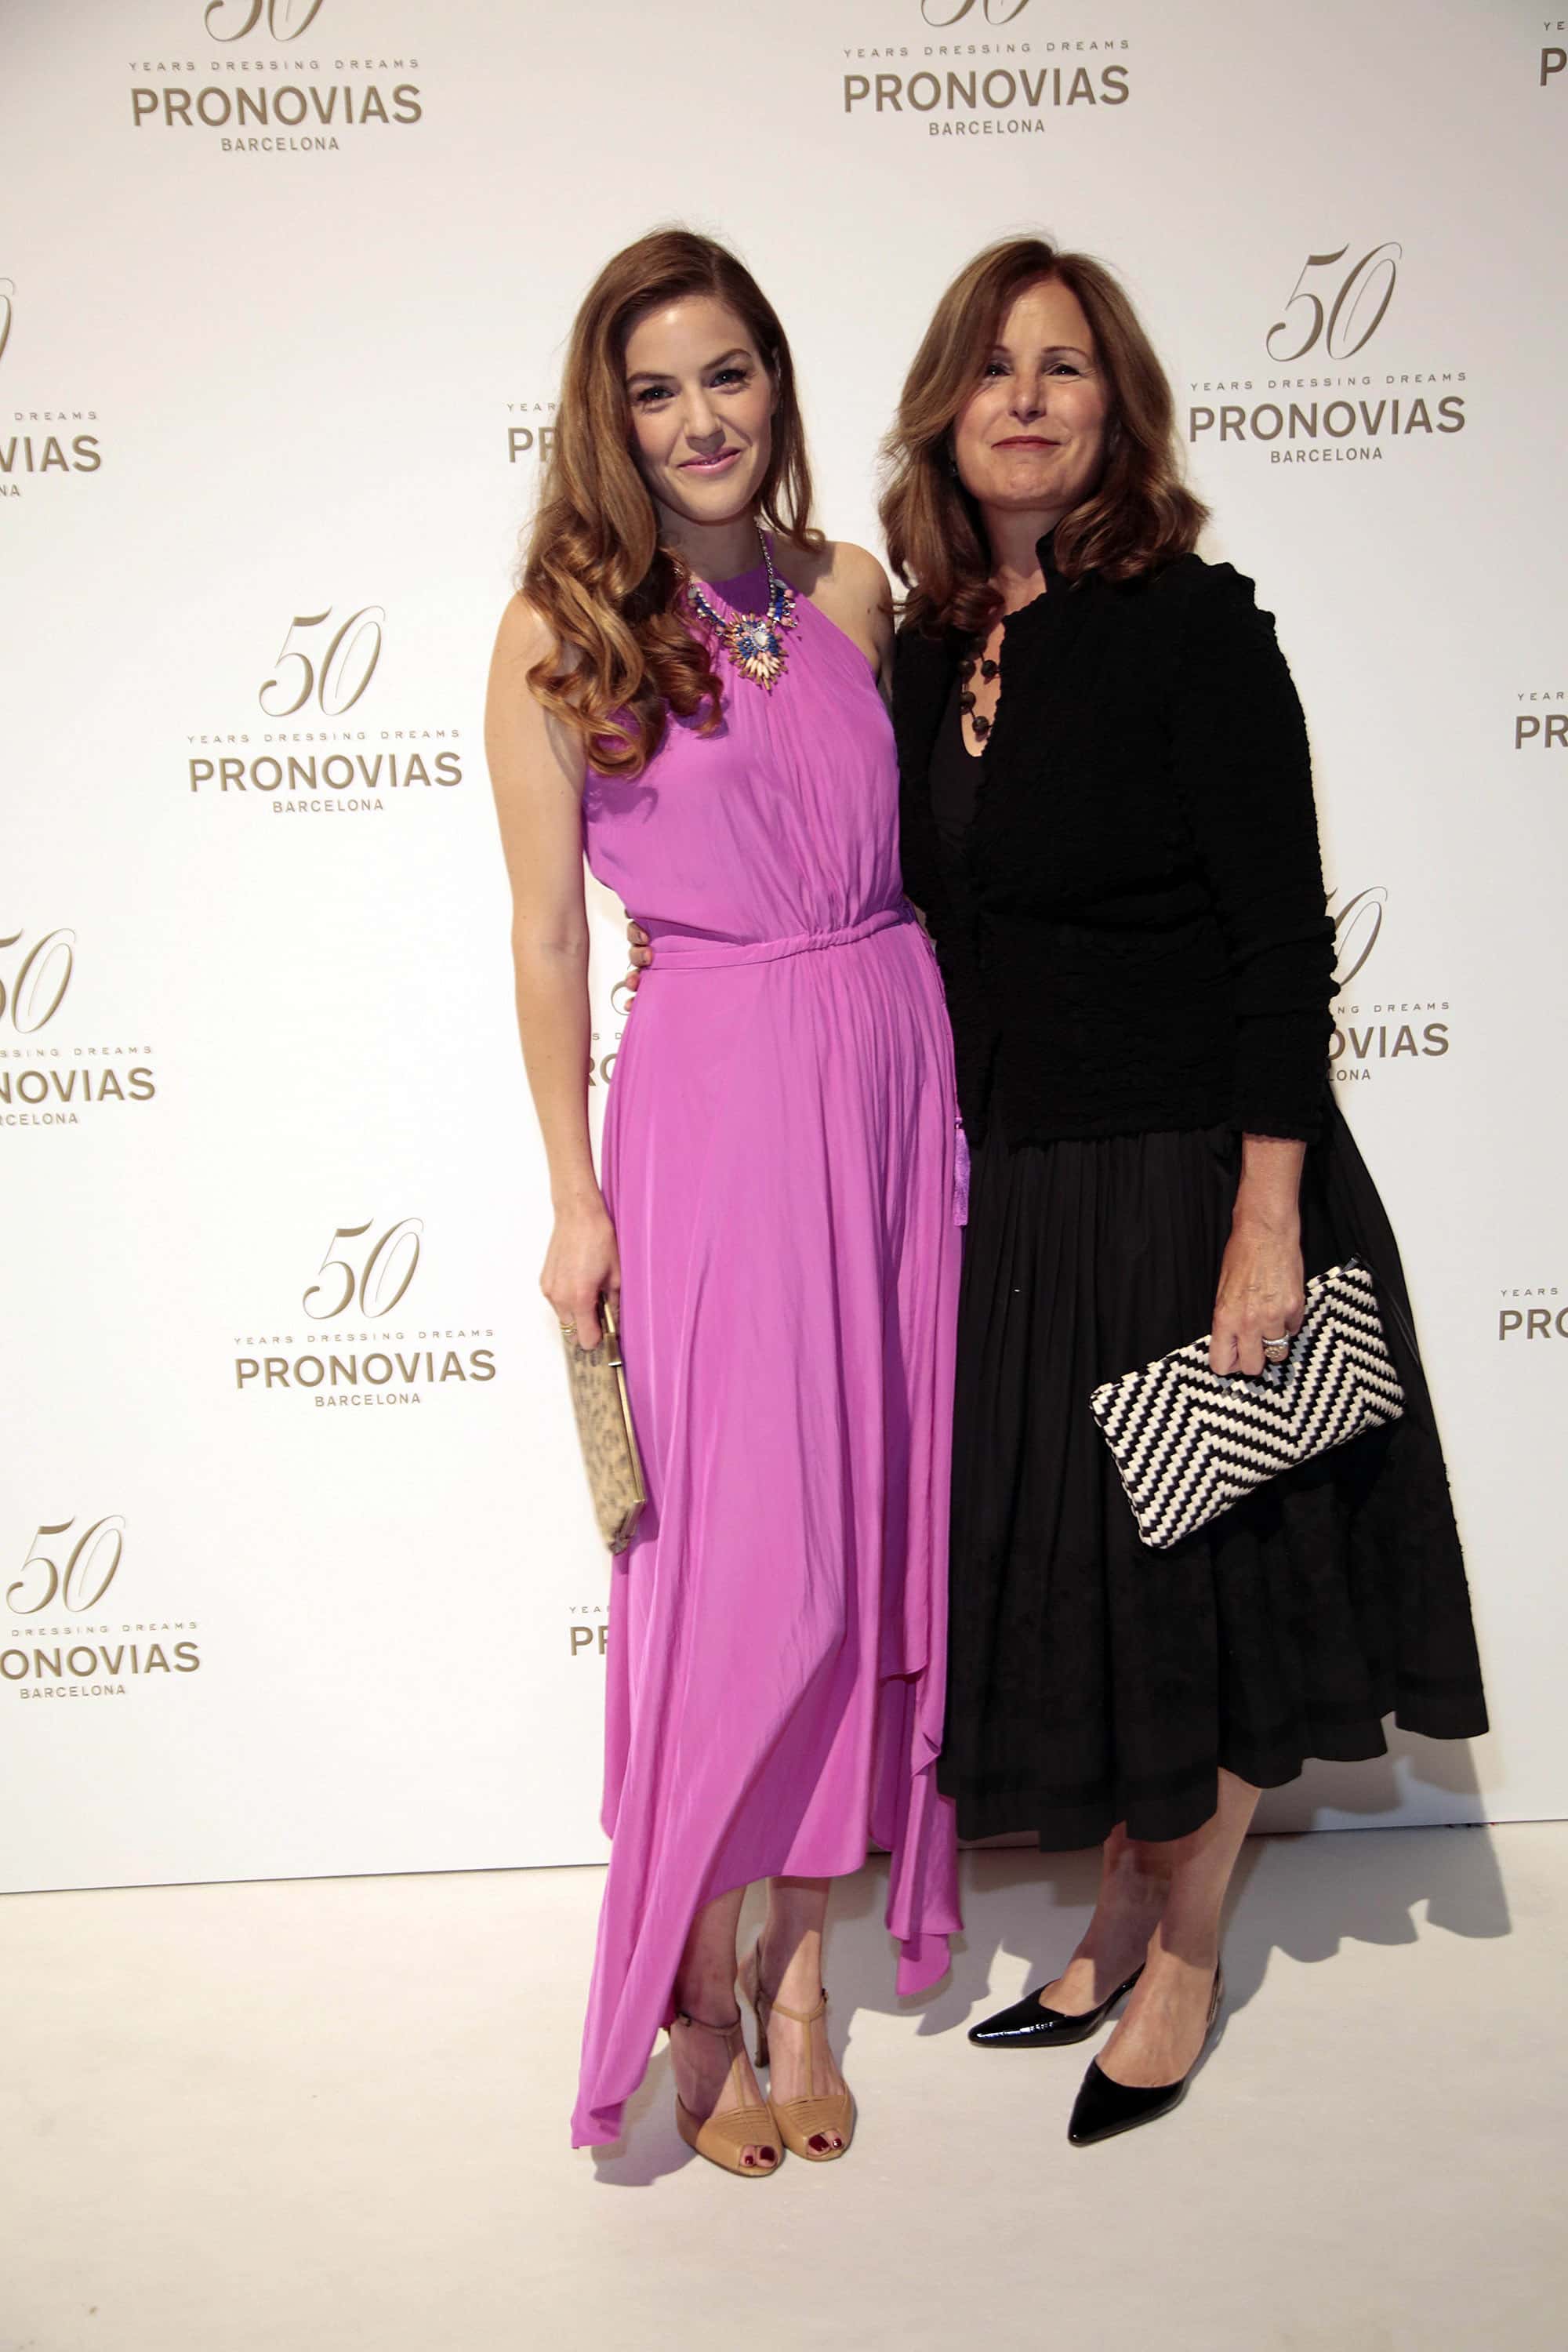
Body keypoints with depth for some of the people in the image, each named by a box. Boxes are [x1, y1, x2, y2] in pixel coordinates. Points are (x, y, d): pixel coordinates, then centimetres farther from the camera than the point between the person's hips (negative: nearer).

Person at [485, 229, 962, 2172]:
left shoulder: (848, 590, 8)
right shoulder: (558, 629, -4)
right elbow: (546, 933, -4)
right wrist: (576, 1199, -5)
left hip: (897, 1070, 5)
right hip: (715, 1094, -4)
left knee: (869, 1524, 9)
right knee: (738, 1551, -2)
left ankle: (804, 1971, 26)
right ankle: (700, 2001, 19)